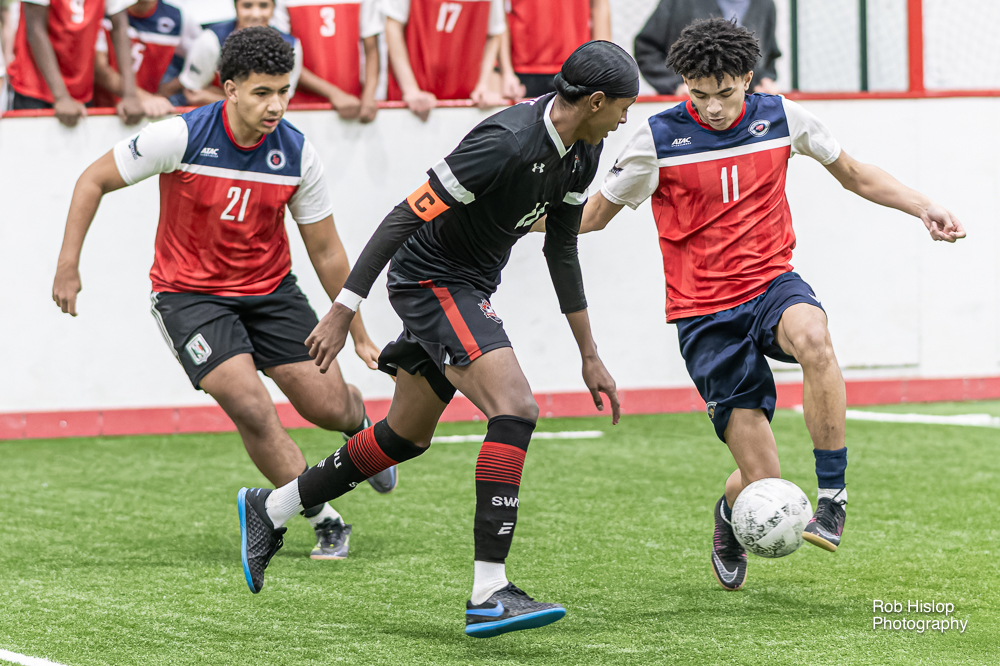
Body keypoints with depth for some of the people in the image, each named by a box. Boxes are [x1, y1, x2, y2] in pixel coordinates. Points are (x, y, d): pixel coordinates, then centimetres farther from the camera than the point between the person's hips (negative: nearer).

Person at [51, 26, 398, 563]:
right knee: (251, 408, -21)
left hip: (270, 290, 3)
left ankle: (361, 424, 39)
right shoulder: (181, 137, -21)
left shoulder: (297, 155, -11)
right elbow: (94, 180, -7)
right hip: (188, 293, -3)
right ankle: (327, 523, -4)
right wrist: (68, 266, -10)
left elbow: (325, 251, 0)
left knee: (328, 406, -2)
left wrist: (359, 334, 4)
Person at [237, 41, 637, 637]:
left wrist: (590, 356, 16)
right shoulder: (507, 142, -28)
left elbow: (561, 250, 14)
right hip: (430, 280, -10)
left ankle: (270, 509, 37)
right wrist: (345, 310, -25)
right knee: (516, 409, -24)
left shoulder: (583, 151, 1)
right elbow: (408, 215, -25)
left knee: (407, 438, 19)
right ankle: (489, 595, -27)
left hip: (469, 287, 10)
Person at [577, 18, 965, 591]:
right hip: (704, 315, -2)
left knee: (812, 337, -40)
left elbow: (855, 175, 15)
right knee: (763, 483, -8)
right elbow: (595, 214, 5)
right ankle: (729, 520, 32)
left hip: (772, 283, 2)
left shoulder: (782, 118, 1)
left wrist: (925, 208, 4)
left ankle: (833, 495, -27)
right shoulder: (660, 139, -6)